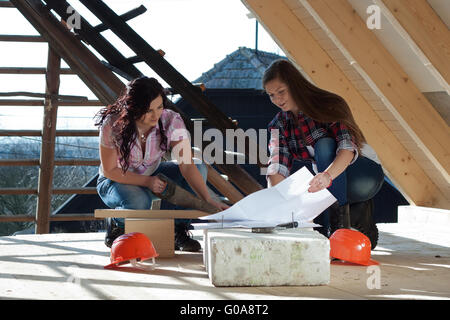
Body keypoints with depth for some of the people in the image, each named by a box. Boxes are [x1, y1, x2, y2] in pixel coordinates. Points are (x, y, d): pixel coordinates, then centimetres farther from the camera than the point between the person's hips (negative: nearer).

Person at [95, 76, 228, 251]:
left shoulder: (171, 121, -23)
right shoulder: (113, 125, -27)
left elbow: (187, 165, -28)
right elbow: (109, 171, -17)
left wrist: (208, 200, -40)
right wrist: (147, 181, -27)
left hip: (153, 175, 3)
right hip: (116, 181, -3)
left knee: (200, 168, -21)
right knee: (139, 203, -38)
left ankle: (177, 231, -11)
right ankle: (115, 224, -1)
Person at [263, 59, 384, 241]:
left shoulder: (328, 106, -18)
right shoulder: (279, 125, -3)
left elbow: (348, 147, -33)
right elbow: (278, 168, -17)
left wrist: (327, 175, -53)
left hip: (364, 174, -5)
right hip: (330, 184, 5)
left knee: (324, 145, -32)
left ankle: (340, 220, -35)